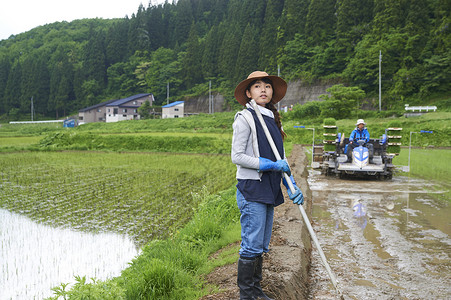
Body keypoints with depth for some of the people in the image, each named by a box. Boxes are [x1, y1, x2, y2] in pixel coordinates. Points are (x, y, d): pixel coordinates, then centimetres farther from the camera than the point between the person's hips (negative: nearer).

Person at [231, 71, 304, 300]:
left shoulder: (272, 119, 17)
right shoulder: (245, 118, -6)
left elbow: (281, 158, 16)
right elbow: (237, 157, -13)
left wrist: (292, 186, 5)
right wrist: (271, 165, -16)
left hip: (269, 190, 8)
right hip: (251, 188, -8)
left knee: (261, 245, 13)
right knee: (252, 244, -4)